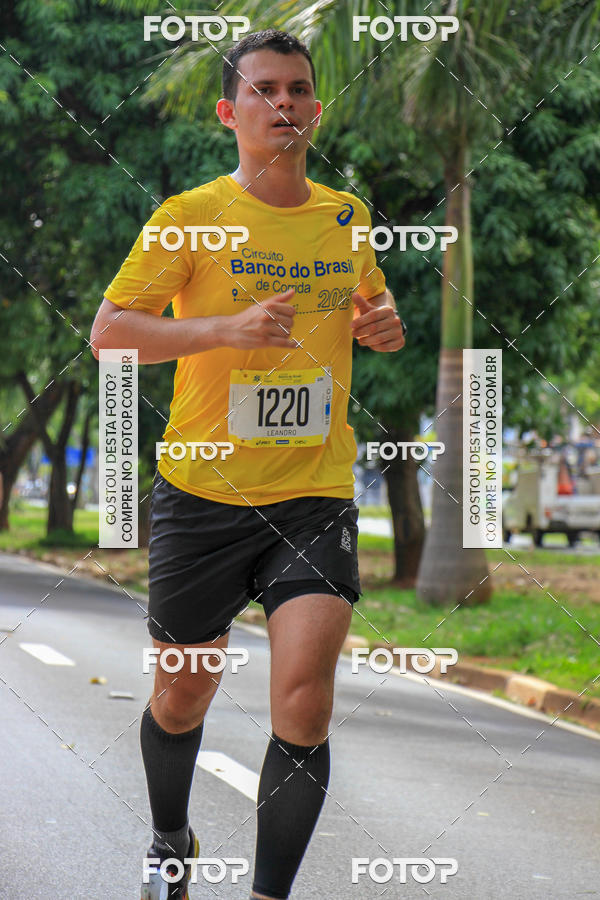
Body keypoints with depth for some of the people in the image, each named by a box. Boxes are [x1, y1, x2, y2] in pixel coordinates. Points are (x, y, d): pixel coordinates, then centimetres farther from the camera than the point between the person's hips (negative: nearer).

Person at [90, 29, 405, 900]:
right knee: (182, 697, 12)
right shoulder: (192, 216, -5)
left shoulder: (346, 216, 8)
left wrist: (384, 326, 2)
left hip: (316, 493, 2)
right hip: (203, 492, -2)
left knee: (305, 695, -16)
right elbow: (108, 330, -10)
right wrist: (228, 327, -24)